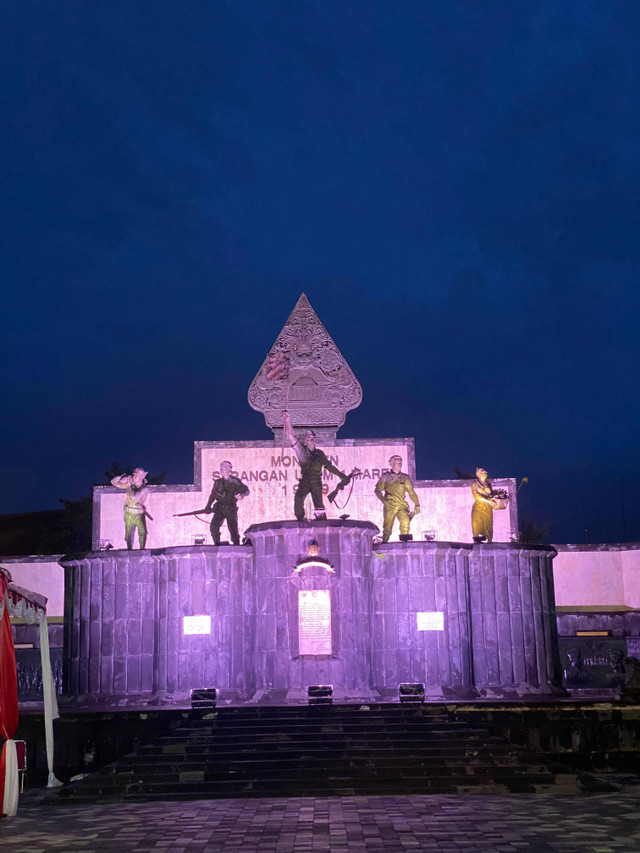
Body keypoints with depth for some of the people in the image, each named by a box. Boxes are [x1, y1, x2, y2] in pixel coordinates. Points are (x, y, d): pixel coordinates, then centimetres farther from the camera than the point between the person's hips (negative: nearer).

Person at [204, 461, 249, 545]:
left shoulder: (235, 481, 1)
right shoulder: (218, 482, 9)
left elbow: (246, 490, 5)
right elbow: (213, 495, 17)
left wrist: (241, 495, -17)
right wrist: (208, 506, 7)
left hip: (231, 509, -2)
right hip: (219, 509, 2)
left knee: (233, 529, 0)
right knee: (213, 526, -17)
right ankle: (217, 544, -5)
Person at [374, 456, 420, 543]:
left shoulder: (405, 478, 13)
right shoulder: (386, 477, 8)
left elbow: (411, 492, 16)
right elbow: (378, 490, 8)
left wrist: (417, 504, 8)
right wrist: (384, 500, -6)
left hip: (402, 505, 1)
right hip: (390, 506, -1)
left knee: (405, 522, -23)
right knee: (387, 527, -2)